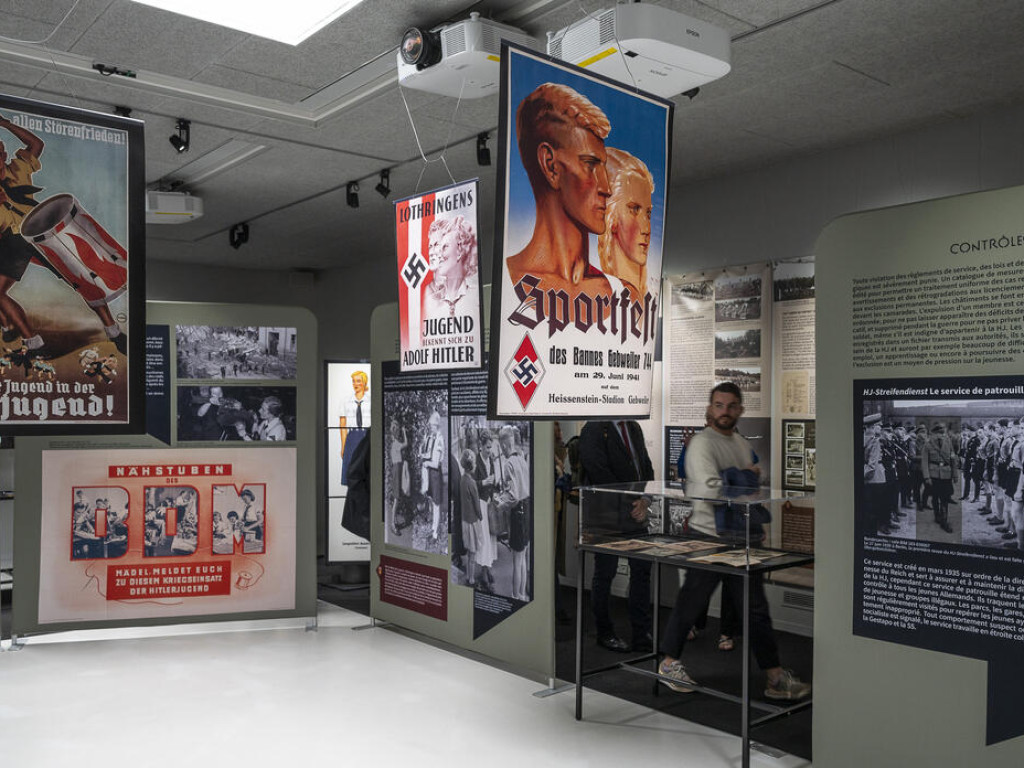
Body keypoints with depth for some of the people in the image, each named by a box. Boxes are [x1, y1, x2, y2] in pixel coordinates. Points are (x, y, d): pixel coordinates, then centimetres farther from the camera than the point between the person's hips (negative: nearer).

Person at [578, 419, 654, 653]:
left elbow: (646, 467, 14)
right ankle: (605, 633, 19)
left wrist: (645, 500, -3)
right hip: (607, 515, -7)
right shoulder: (594, 429, -12)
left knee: (642, 570, 8)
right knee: (605, 573, 5)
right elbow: (599, 474, -19)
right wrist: (632, 501, -14)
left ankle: (642, 634, 17)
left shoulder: (634, 428, 13)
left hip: (635, 513, 7)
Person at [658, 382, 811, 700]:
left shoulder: (742, 443, 14)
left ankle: (776, 678, 14)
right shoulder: (702, 443, -12)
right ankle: (670, 663, 22)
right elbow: (711, 489, -24)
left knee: (756, 609, 9)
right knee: (691, 602, 5)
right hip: (708, 535, -8)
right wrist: (746, 475, -11)